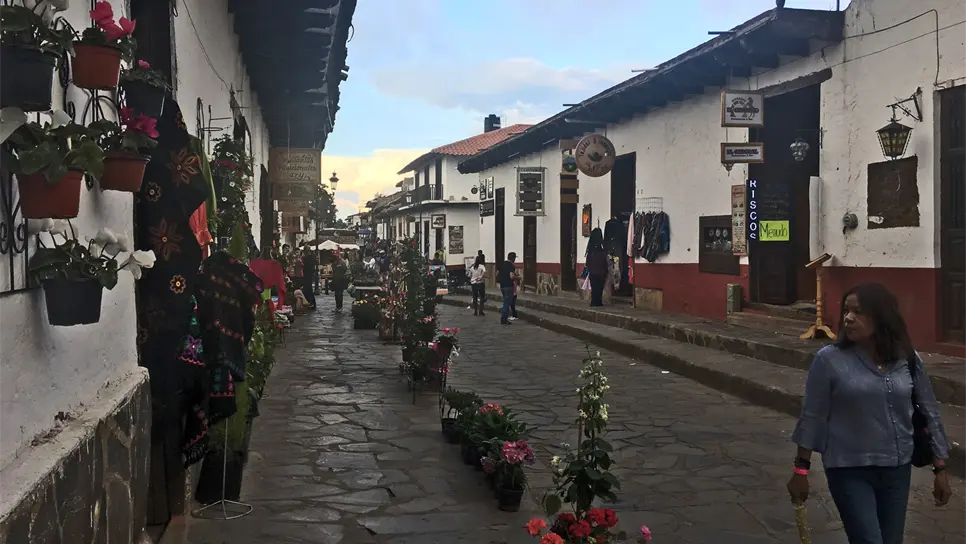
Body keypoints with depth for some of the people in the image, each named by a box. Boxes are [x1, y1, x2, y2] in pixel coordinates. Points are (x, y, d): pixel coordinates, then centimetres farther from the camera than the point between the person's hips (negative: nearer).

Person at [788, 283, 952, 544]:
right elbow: (812, 417, -7)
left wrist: (940, 469, 8)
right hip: (849, 471, -4)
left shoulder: (907, 359, -2)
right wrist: (801, 469, -4)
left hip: (897, 469, 4)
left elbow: (928, 412, 6)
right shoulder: (829, 359, -12)